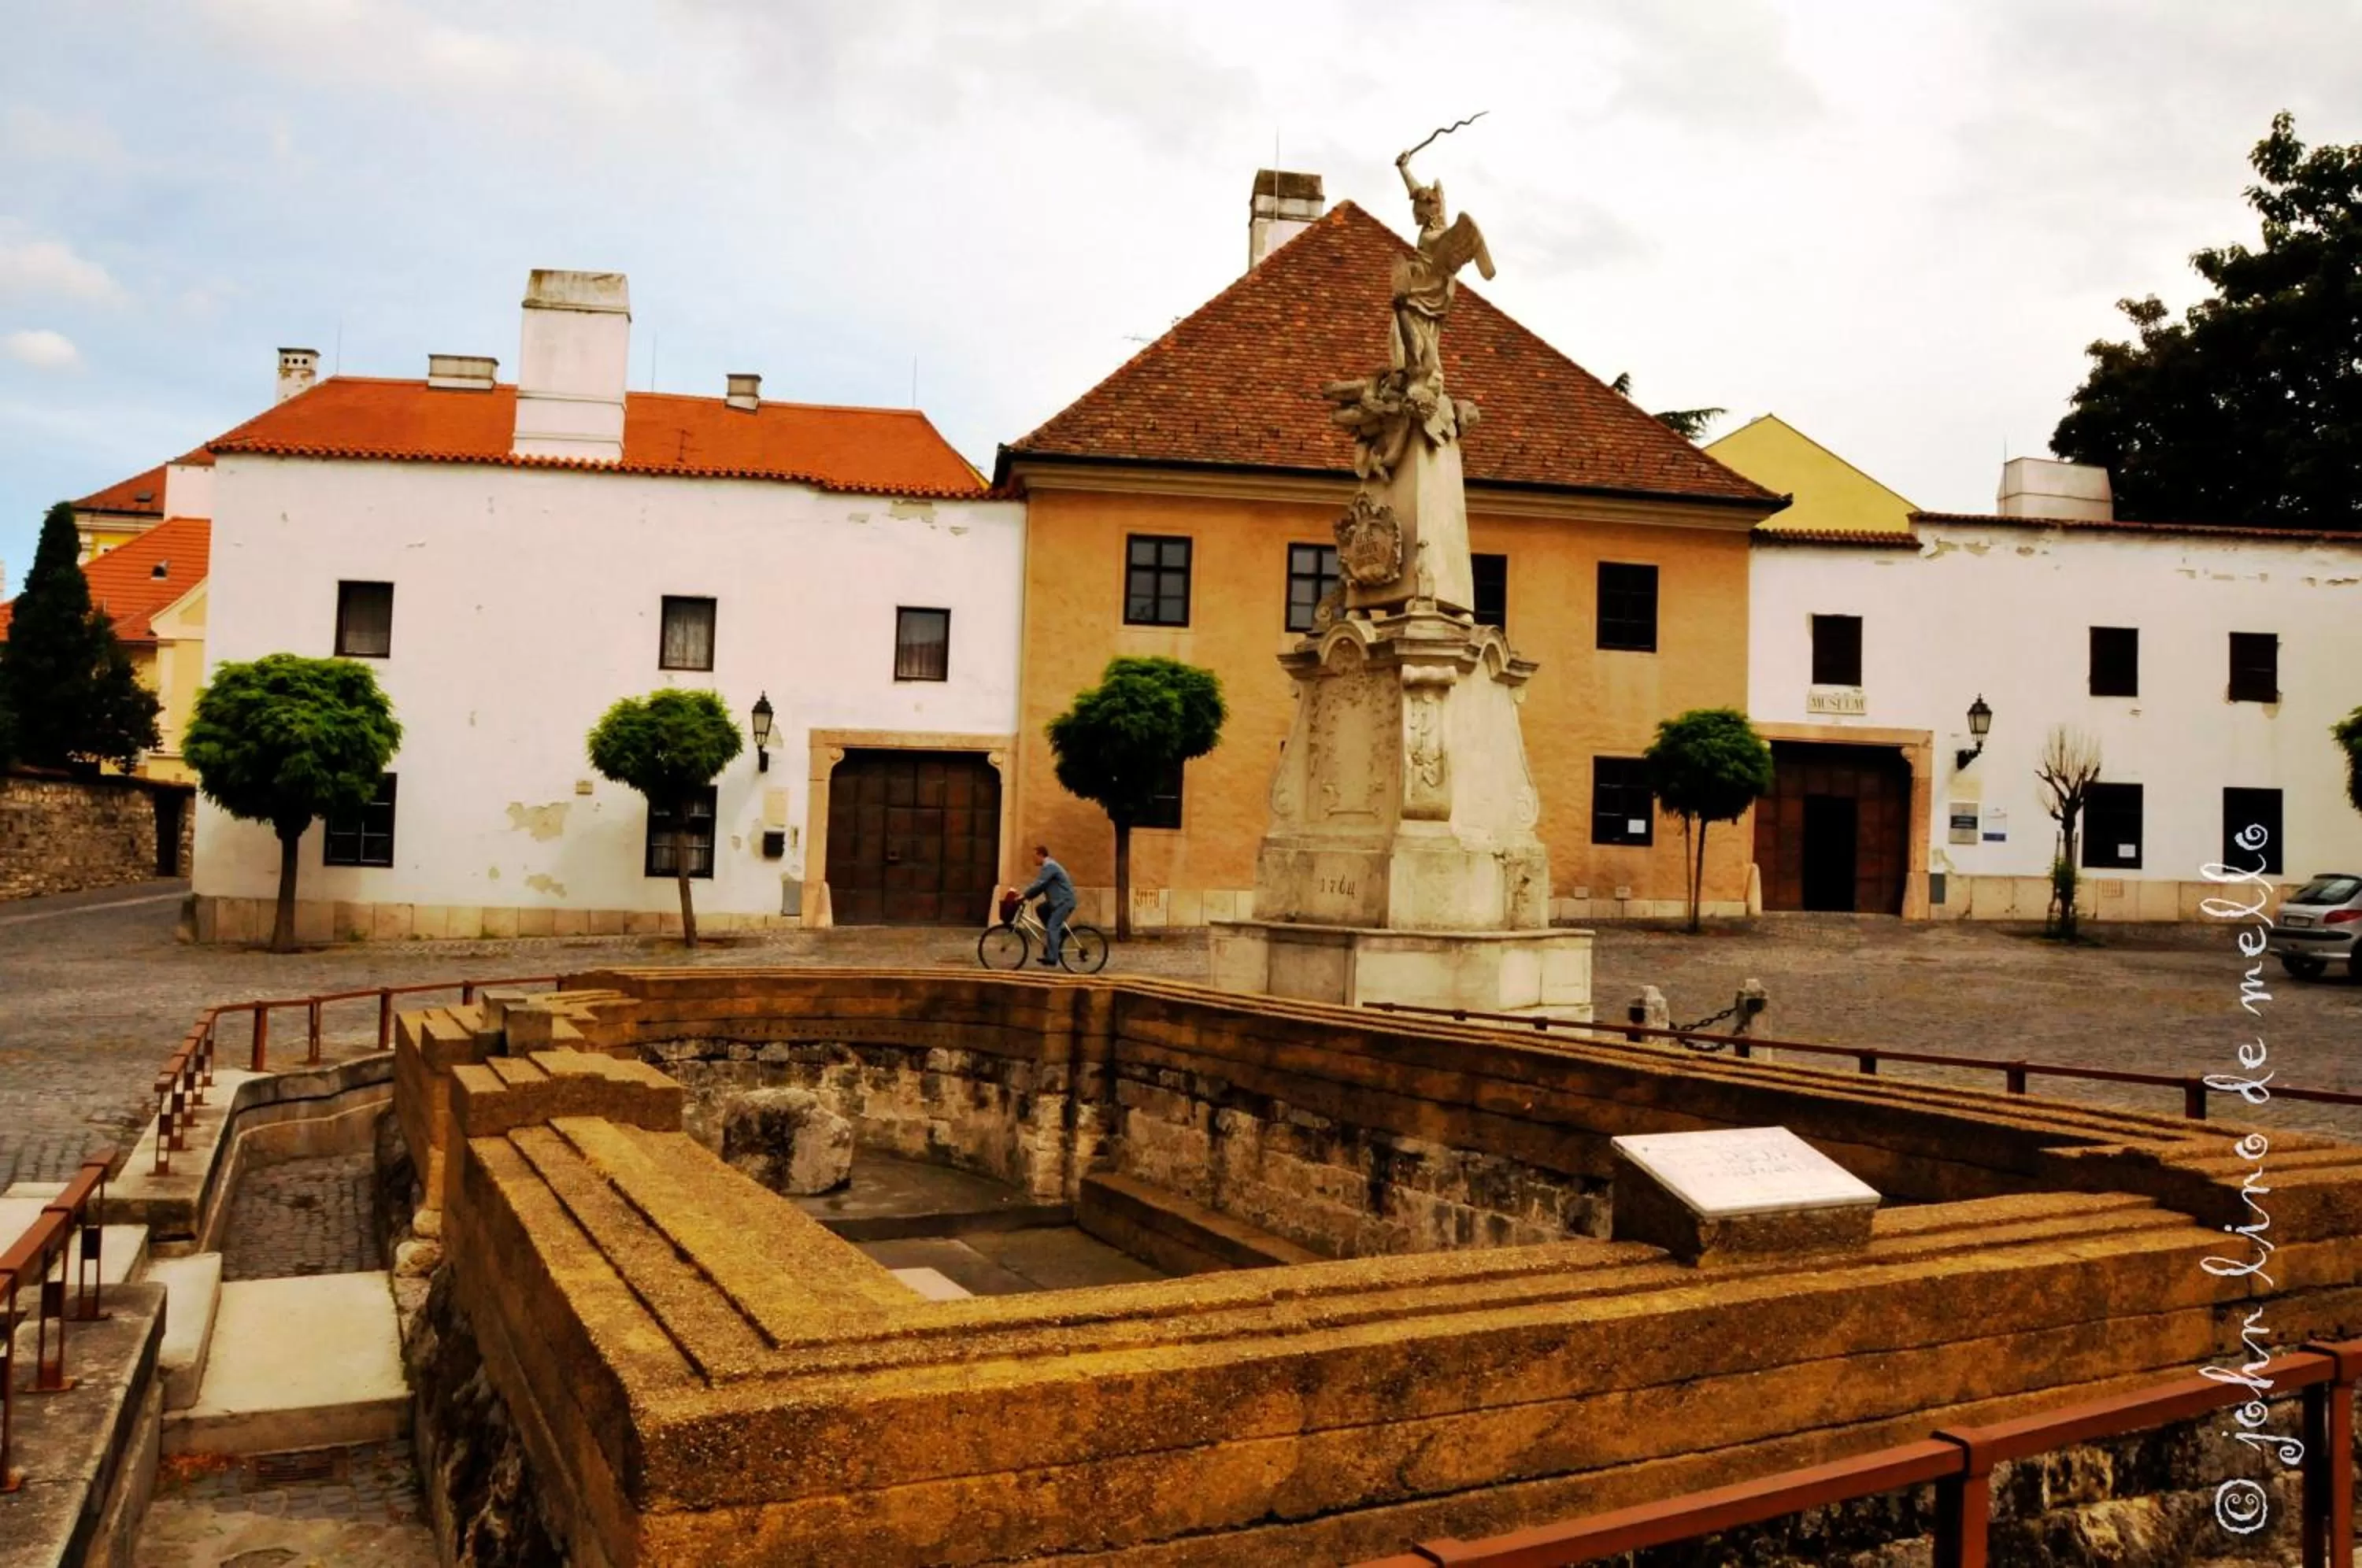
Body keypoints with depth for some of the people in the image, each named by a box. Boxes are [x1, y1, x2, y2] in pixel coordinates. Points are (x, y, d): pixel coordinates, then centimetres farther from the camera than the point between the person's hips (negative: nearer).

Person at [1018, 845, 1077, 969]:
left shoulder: (1049, 866, -15)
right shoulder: (1048, 866, 19)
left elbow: (1038, 884, -22)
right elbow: (1038, 884, 19)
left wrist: (1024, 895, -17)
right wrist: (1025, 894, 10)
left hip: (1064, 902, -10)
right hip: (1058, 901, 10)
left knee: (1051, 928, -15)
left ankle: (1051, 960, -18)